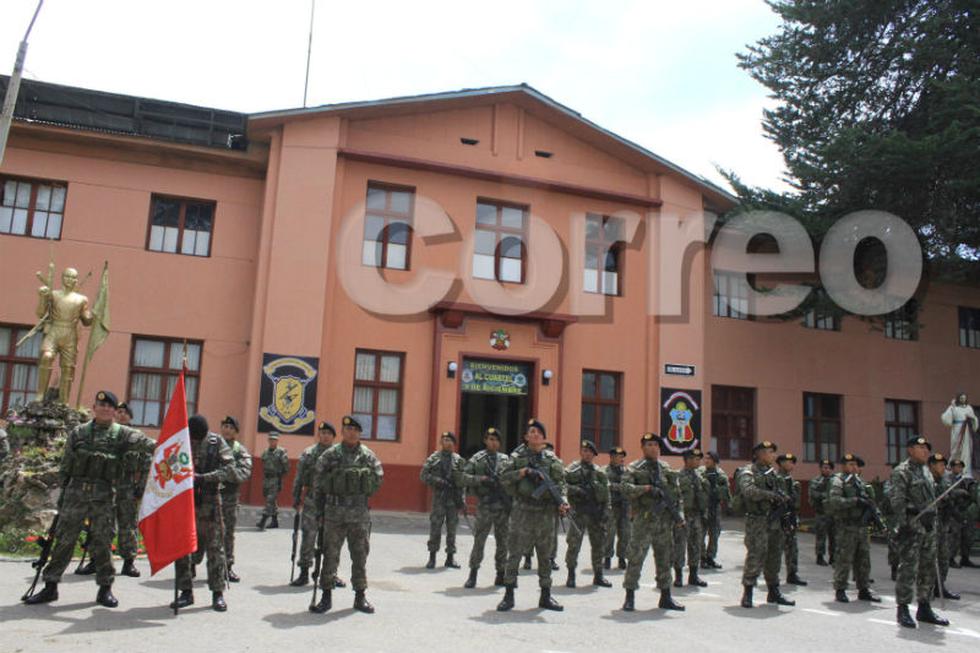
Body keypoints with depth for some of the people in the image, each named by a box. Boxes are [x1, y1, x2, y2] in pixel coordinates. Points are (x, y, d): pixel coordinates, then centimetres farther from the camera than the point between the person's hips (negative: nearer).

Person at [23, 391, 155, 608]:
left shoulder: (122, 433, 4)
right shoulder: (78, 432, 8)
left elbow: (141, 441, -14)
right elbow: (65, 465, 11)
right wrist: (63, 492, 8)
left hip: (104, 496, -1)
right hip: (76, 492, 2)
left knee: (102, 542, 2)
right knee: (64, 539, 5)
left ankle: (105, 589, 12)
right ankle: (50, 587, 16)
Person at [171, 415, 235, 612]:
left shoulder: (217, 442, -4)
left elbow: (230, 469, -10)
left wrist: (203, 477, -20)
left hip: (209, 501, -2)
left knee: (215, 547, 0)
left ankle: (218, 593, 8)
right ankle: (186, 592, 18)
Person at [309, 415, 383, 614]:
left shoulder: (368, 456, 4)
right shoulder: (330, 455, 1)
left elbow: (378, 478, 11)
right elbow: (318, 482, 4)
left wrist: (363, 493, 6)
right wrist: (321, 507, 3)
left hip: (360, 513, 1)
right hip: (334, 512, -1)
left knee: (360, 556, 7)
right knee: (330, 554, 3)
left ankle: (360, 596, 18)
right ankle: (327, 596, 14)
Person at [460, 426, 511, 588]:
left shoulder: (505, 459, 12)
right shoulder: (477, 459, 1)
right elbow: (464, 478, -6)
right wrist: (481, 479, -19)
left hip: (503, 506, 4)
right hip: (484, 506, -3)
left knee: (502, 542, 8)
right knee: (479, 540, -1)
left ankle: (501, 575, 18)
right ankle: (473, 575, 9)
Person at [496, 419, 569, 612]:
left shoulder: (553, 460, 7)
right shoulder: (517, 457, 6)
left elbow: (560, 485, 1)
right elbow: (505, 479, 1)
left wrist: (562, 503, -16)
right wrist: (521, 472, -14)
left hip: (546, 513, 2)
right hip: (523, 511, -1)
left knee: (545, 555, 9)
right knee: (514, 553, -1)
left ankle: (545, 596, 19)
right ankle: (508, 595, 6)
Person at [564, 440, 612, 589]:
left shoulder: (600, 472, 15)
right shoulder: (573, 469, 1)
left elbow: (606, 492, 13)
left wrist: (605, 510, 3)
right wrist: (577, 490, -20)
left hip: (596, 512, 5)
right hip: (578, 511, -4)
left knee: (599, 543, 9)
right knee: (574, 543, -8)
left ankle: (598, 576, 21)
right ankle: (571, 575, 4)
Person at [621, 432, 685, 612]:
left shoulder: (667, 469, 16)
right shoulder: (634, 468, 1)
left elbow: (677, 494, 16)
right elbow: (626, 487, -13)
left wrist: (679, 515, 6)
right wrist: (646, 488, -22)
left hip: (665, 520, 5)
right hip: (644, 519, -5)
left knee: (665, 558, 10)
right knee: (636, 557, -7)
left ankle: (666, 597, 20)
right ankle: (630, 597, 1)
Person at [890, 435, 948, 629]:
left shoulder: (926, 470, 18)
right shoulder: (902, 472, -9)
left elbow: (931, 499, 23)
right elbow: (897, 502, -15)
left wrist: (933, 523, 18)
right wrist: (902, 526, -21)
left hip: (928, 526, 9)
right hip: (912, 526, -9)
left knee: (928, 568, 12)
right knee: (908, 568, -7)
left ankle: (924, 608, 22)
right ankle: (903, 610, 0)